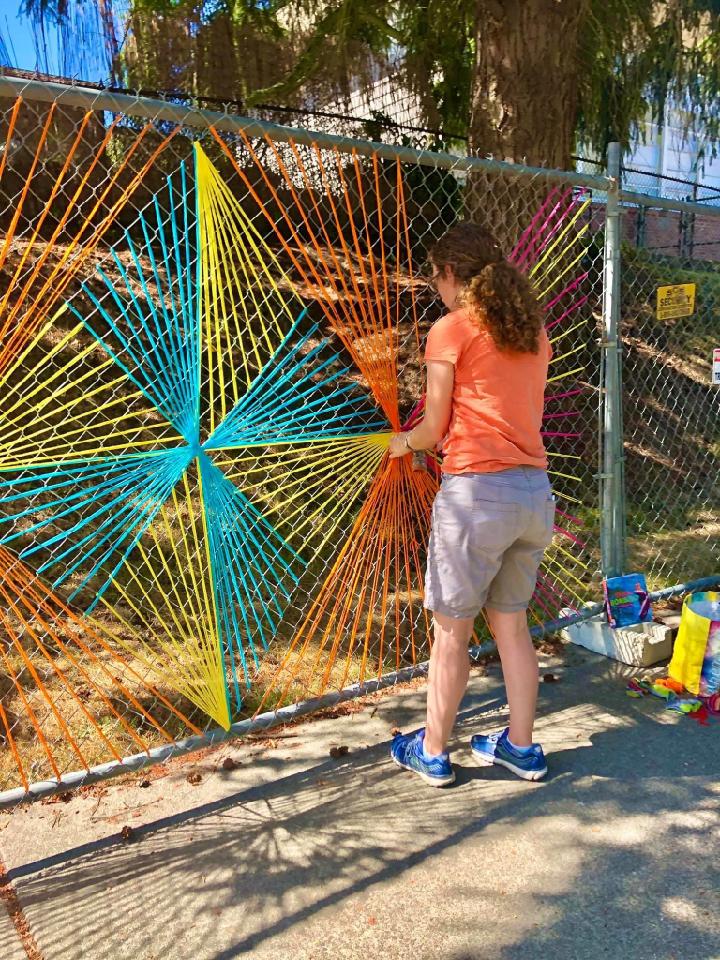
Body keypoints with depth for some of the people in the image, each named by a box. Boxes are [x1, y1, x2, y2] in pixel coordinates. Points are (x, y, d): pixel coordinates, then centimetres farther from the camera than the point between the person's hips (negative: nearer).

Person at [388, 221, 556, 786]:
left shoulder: (452, 330, -5)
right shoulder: (534, 331, 14)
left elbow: (434, 430, -4)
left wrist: (403, 442, 18)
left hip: (477, 491, -6)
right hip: (535, 491, 7)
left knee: (451, 631, 7)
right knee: (511, 623, 18)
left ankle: (433, 753, 22)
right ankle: (521, 747, 29)